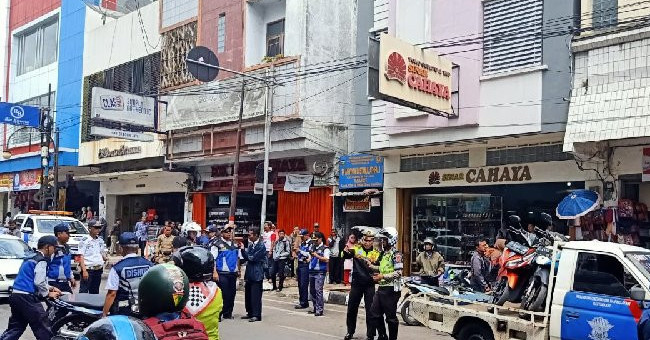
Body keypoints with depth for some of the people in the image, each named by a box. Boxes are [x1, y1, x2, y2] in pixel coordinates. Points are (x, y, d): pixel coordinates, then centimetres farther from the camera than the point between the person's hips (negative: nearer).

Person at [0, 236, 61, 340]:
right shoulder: (41, 260, -11)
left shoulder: (30, 259, 19)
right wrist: (48, 293, -1)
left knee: (16, 327, 15)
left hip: (15, 295, 9)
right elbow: (39, 282, -17)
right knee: (43, 328, -3)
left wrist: (50, 288, 21)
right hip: (27, 298, -9)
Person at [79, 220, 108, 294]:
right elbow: (81, 257, -11)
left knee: (95, 292, 14)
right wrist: (84, 271, -19)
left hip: (98, 270, 6)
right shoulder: (84, 241, -7)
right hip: (88, 269, -6)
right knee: (83, 291, -8)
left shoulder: (100, 241, 12)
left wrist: (105, 258, -2)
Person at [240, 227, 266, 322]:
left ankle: (256, 315, 0)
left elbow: (253, 258, -17)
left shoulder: (261, 246, -12)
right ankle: (250, 313, 24)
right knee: (248, 294, 13)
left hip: (257, 273, -8)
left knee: (256, 295, -6)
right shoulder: (250, 245, 13)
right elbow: (246, 257, 10)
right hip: (249, 273, 8)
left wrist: (243, 250, -2)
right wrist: (243, 249, -6)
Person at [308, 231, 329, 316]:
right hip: (312, 271, 8)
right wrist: (308, 259, 6)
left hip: (320, 272, -7)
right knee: (312, 290, 11)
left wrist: (317, 256, -19)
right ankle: (315, 308, 21)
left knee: (318, 290, -12)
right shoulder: (313, 248, 17)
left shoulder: (325, 248, -4)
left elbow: (326, 260, -14)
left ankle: (319, 310, -10)